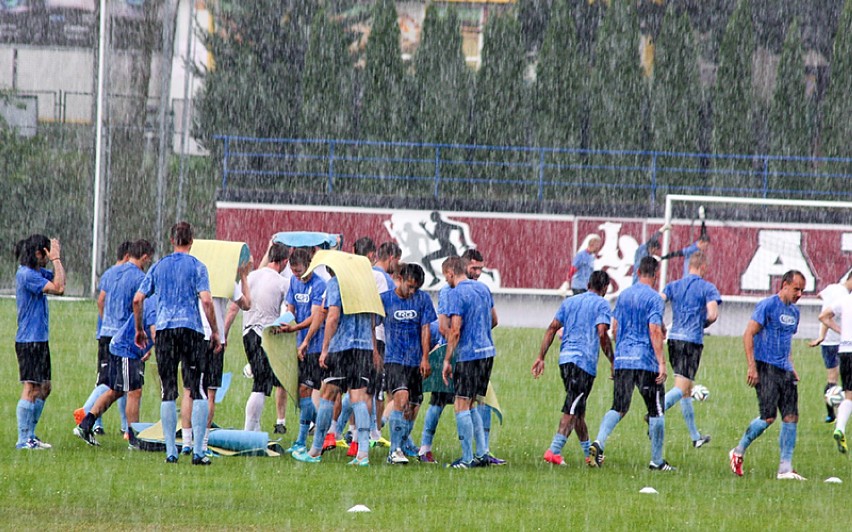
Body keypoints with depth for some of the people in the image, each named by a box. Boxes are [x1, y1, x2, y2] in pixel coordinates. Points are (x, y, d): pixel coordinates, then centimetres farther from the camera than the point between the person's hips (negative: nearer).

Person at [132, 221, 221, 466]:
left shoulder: (159, 266, 11)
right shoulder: (196, 266, 0)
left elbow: (137, 299, 9)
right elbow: (206, 300, -10)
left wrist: (139, 330, 20)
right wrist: (215, 331, -2)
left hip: (164, 330, 3)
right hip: (191, 328, -3)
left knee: (168, 392, 6)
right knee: (199, 392, 0)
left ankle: (171, 451, 5)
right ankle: (198, 450, -7)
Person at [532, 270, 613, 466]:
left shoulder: (570, 301, 17)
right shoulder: (601, 304, -1)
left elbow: (552, 328, 13)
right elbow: (602, 334, -13)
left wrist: (541, 357, 13)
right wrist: (613, 363, -8)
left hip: (565, 358, 6)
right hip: (585, 361, -6)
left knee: (577, 408, 16)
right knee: (572, 409, -7)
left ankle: (588, 453, 26)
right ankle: (554, 451, -18)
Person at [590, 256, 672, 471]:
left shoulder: (624, 295, 11)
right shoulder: (654, 298, -8)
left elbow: (614, 328, 16)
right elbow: (654, 330, -15)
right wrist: (661, 363, -15)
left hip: (622, 359, 5)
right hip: (646, 361, -5)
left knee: (618, 408, 6)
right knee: (656, 411, 6)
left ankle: (599, 442, -18)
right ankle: (656, 460, 9)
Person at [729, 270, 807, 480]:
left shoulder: (794, 311, 16)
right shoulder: (767, 306, -9)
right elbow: (748, 334, -12)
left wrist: (791, 367, 18)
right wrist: (752, 367, -17)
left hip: (784, 370, 8)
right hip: (766, 368, -8)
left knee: (791, 417, -1)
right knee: (768, 417, -12)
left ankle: (785, 469, 1)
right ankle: (738, 452, 9)